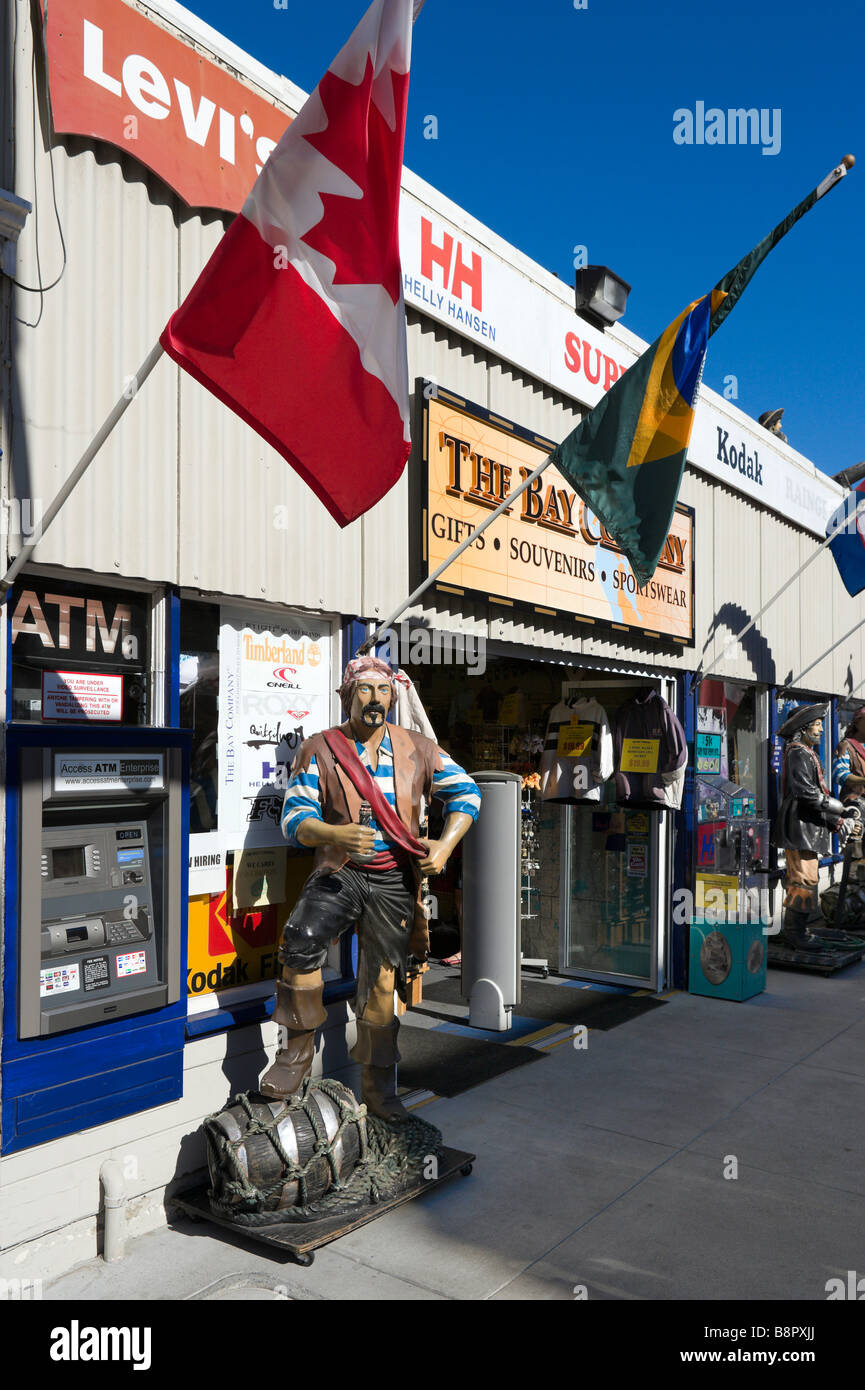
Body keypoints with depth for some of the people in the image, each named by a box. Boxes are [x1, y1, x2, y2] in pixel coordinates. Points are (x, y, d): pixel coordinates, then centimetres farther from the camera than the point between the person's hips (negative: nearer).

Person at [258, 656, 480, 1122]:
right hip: (340, 872, -2)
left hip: (395, 880, 2)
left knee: (381, 985, 7)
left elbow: (466, 792, 12)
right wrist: (336, 835, -26)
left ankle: (378, 1090, 24)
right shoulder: (319, 750, 0)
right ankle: (298, 1051, -7)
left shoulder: (416, 749, 7)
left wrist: (445, 844, -3)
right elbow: (294, 819, -6)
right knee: (302, 941, -28)